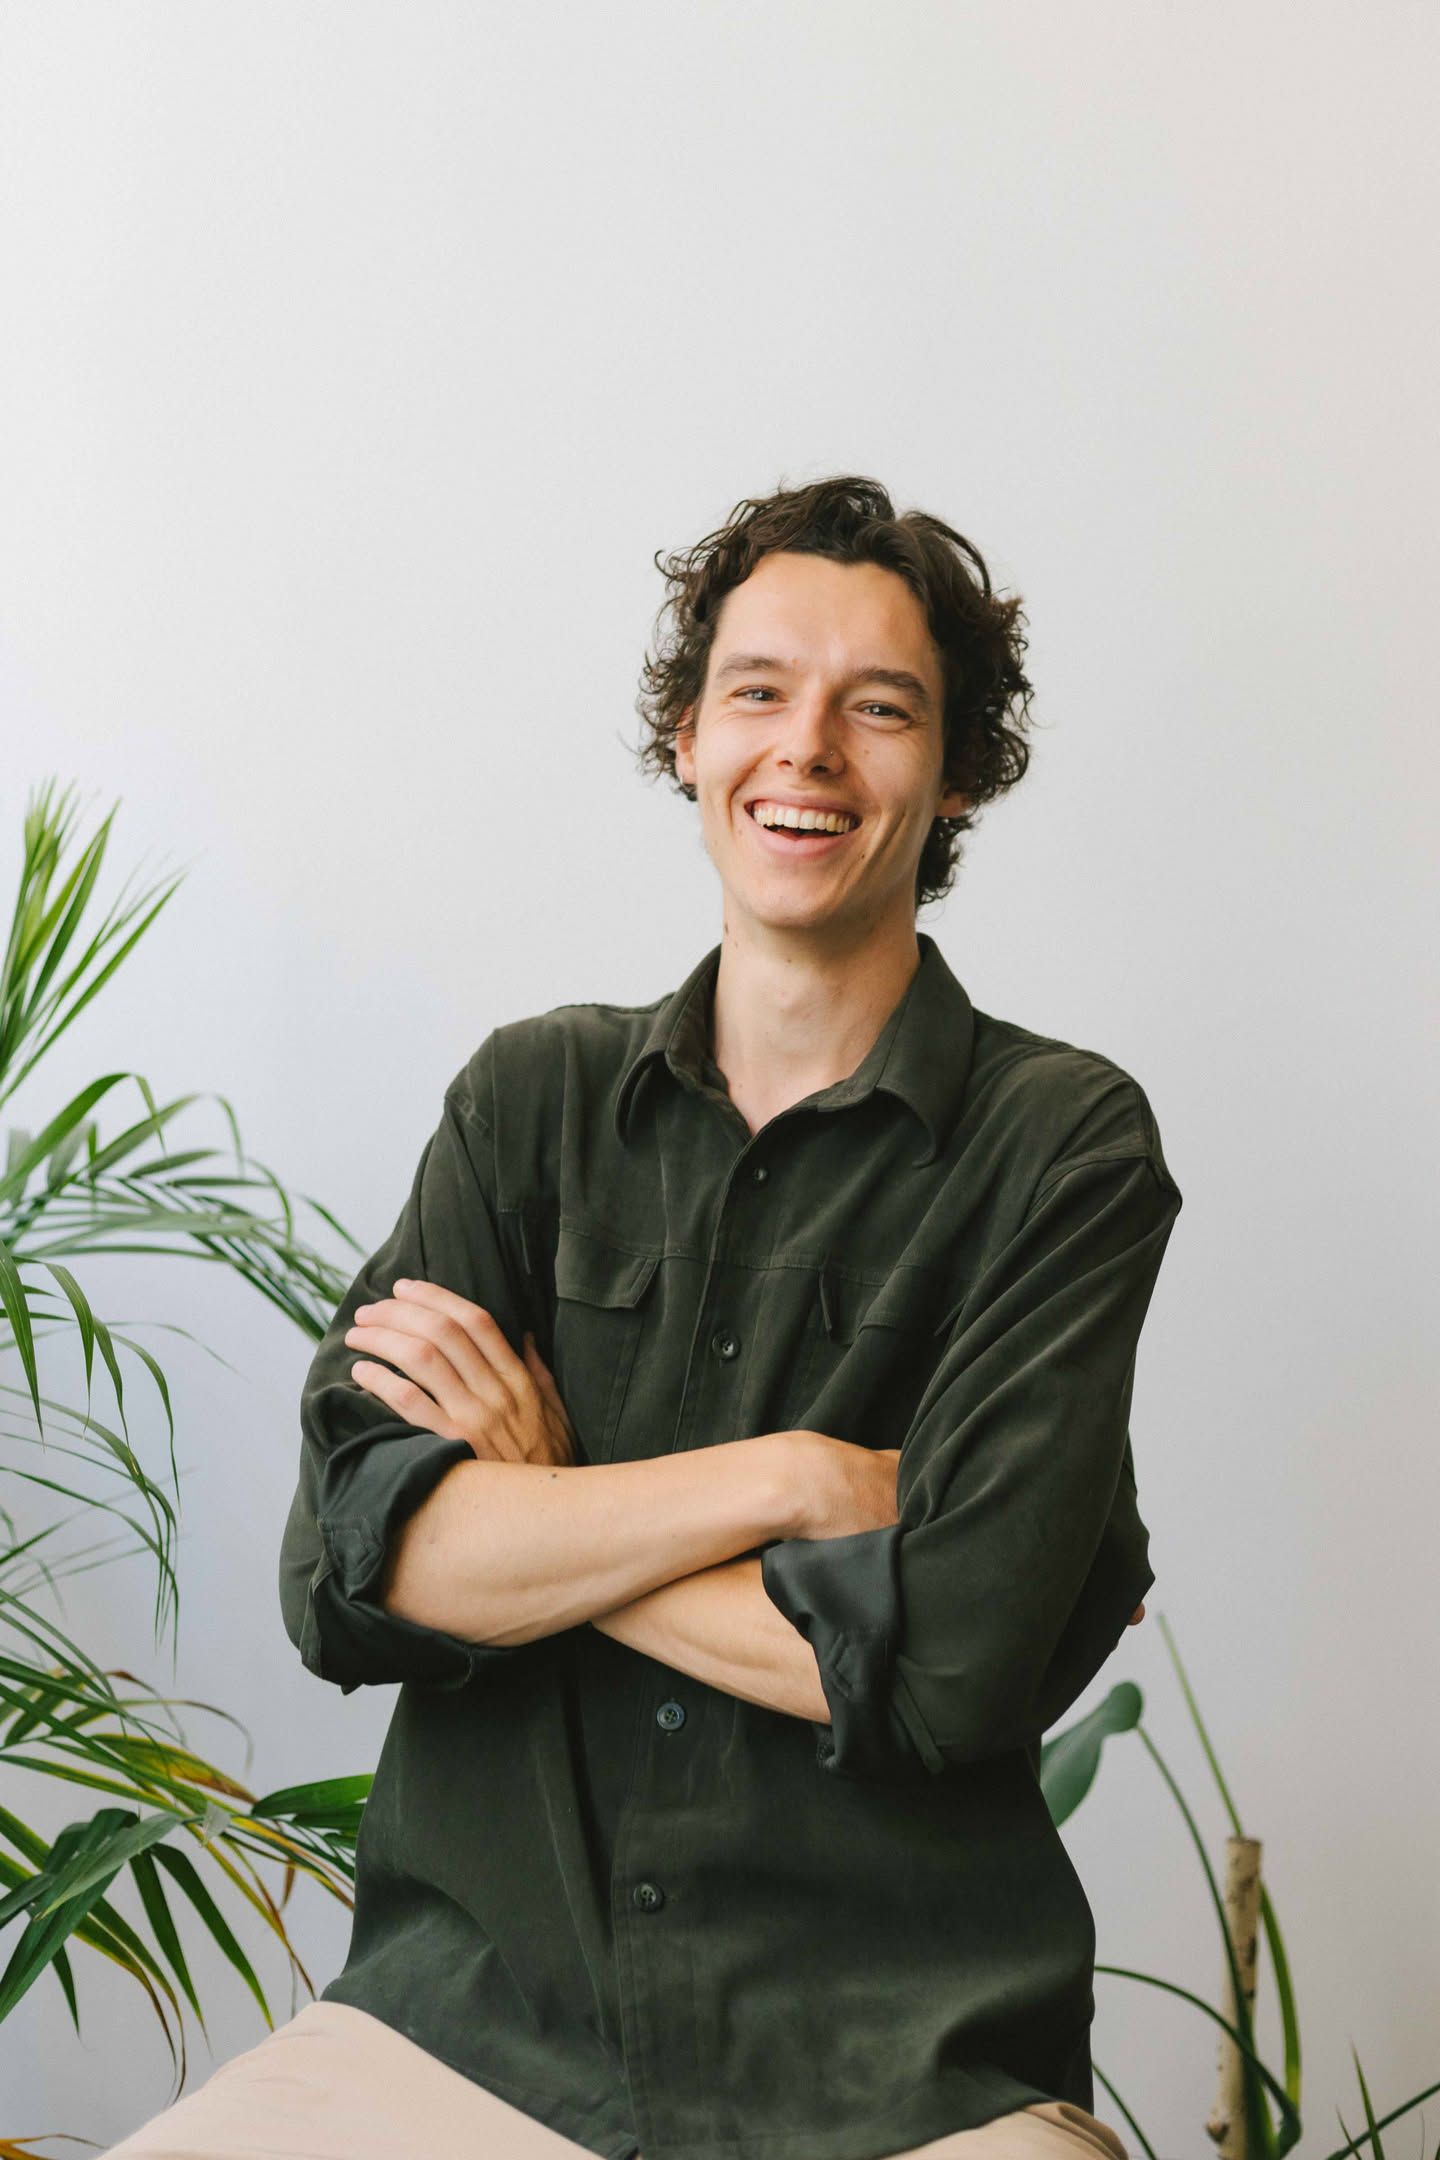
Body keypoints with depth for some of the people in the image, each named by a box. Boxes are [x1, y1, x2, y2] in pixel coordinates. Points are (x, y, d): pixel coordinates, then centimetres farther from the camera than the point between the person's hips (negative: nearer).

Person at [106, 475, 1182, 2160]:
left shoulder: (1065, 1139, -3)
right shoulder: (532, 1095, 8)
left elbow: (951, 1662, -14)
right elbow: (340, 1572, -5)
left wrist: (526, 1513, -6)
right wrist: (784, 1479, -12)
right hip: (466, 2019, 2)